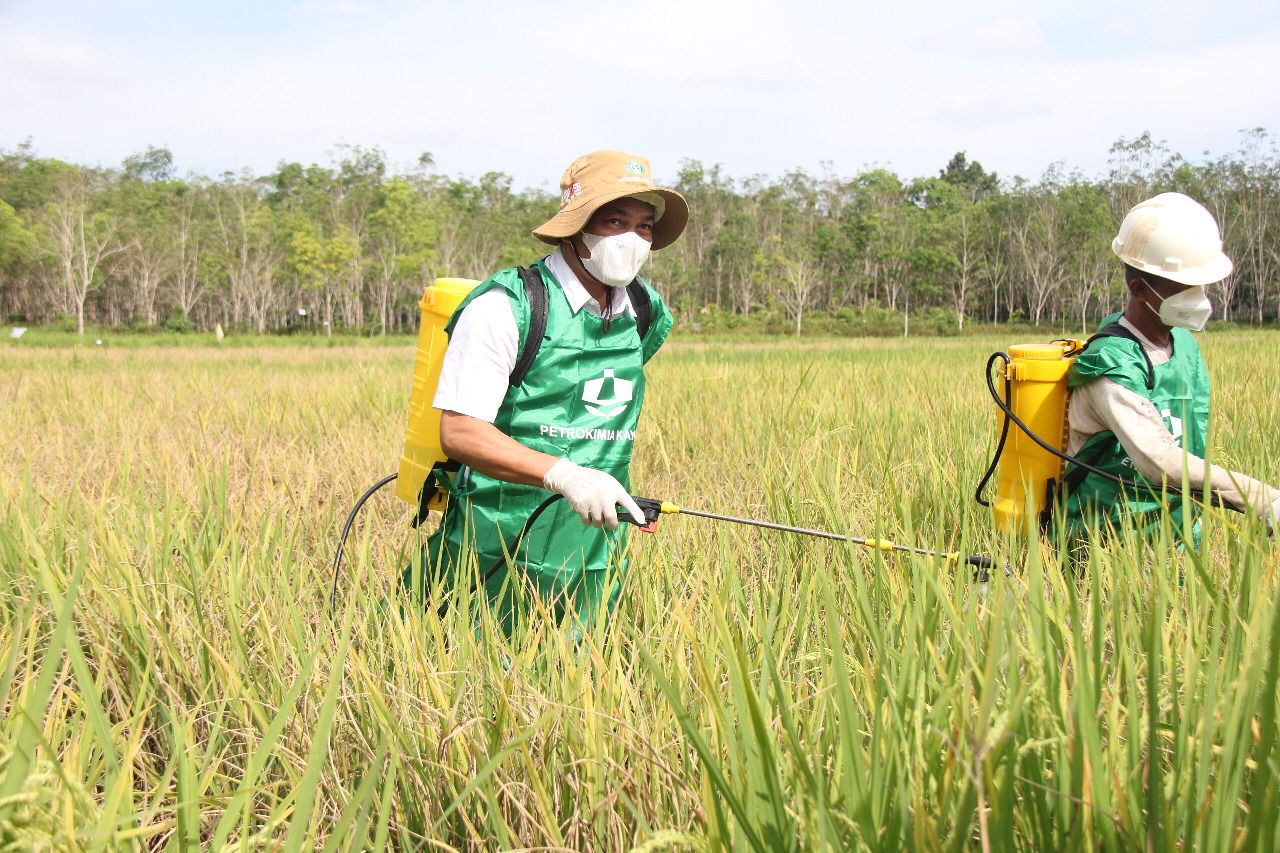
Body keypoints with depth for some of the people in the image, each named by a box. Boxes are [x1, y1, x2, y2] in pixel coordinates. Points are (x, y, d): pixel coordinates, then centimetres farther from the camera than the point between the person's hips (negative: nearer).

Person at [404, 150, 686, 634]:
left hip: (596, 559, 6)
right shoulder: (505, 307, -13)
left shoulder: (646, 315, 8)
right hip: (499, 555, -5)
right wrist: (562, 474, -31)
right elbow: (458, 432, -20)